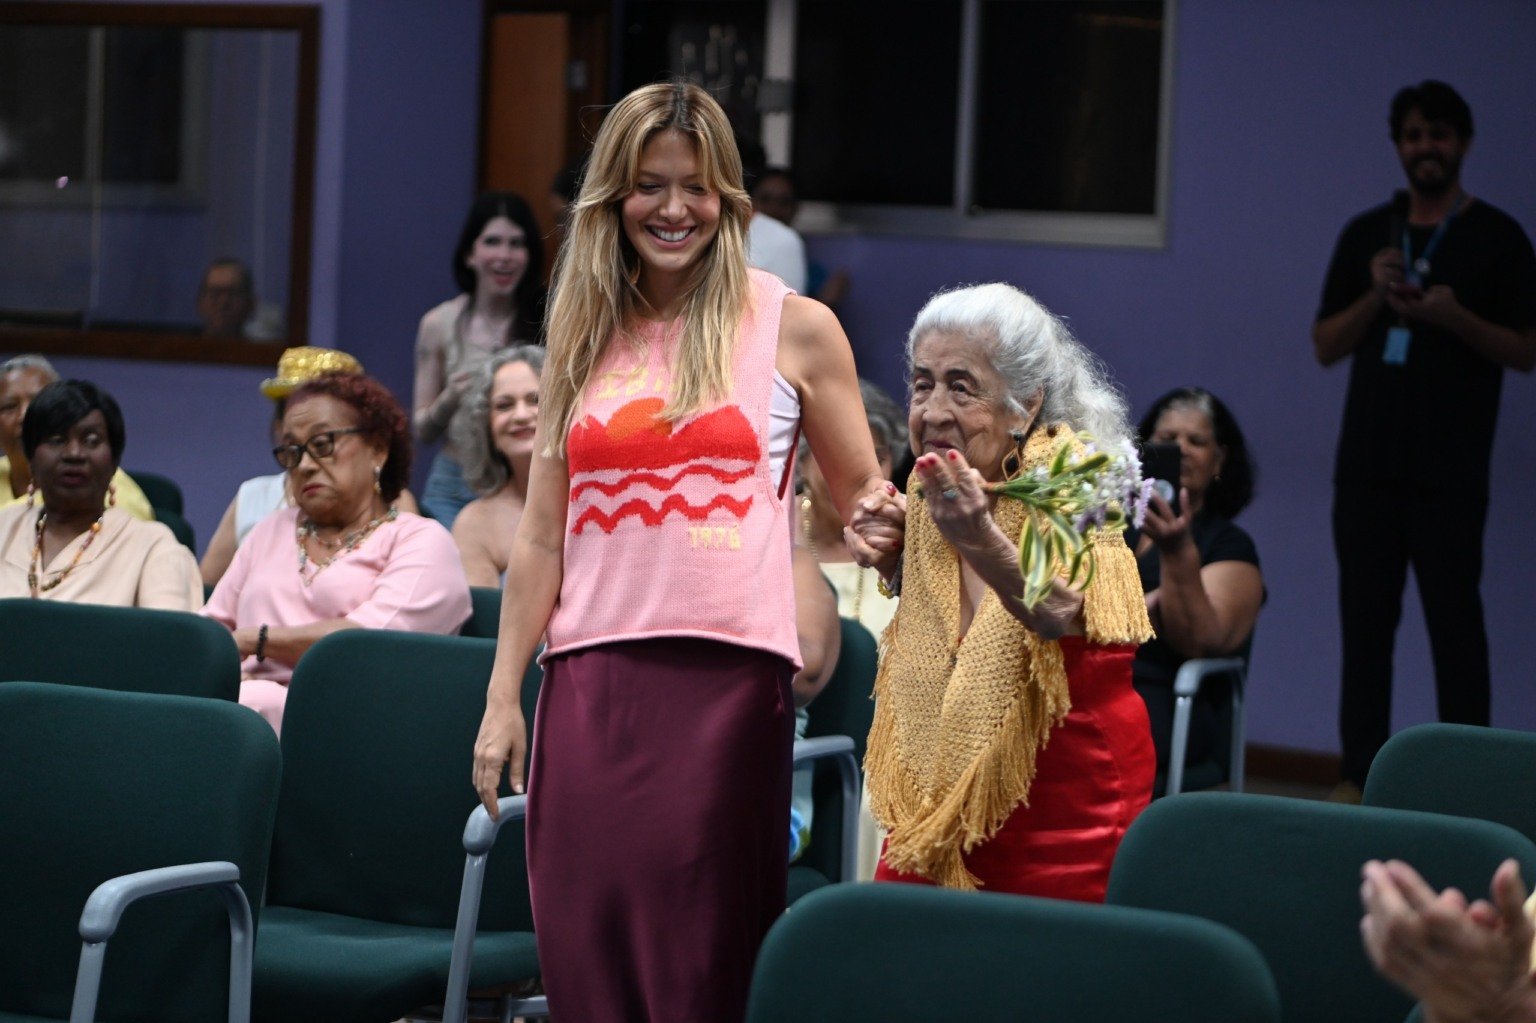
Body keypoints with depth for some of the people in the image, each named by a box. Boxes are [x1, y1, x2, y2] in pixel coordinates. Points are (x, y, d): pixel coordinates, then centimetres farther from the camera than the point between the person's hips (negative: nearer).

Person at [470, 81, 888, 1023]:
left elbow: (863, 495, 9)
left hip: (727, 673, -3)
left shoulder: (793, 329, 4)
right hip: (591, 677, 3)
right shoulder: (584, 339, 14)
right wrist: (502, 696, 10)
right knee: (585, 944, 2)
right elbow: (542, 537, 14)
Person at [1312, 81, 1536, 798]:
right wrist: (1374, 297, -6)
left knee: (1454, 619, -5)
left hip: (1449, 469, -4)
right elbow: (1326, 346, 12)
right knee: (1365, 620, 4)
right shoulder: (1366, 234, 13)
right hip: (1368, 462, 4)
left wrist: (1455, 317, -17)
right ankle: (1361, 776, 9)